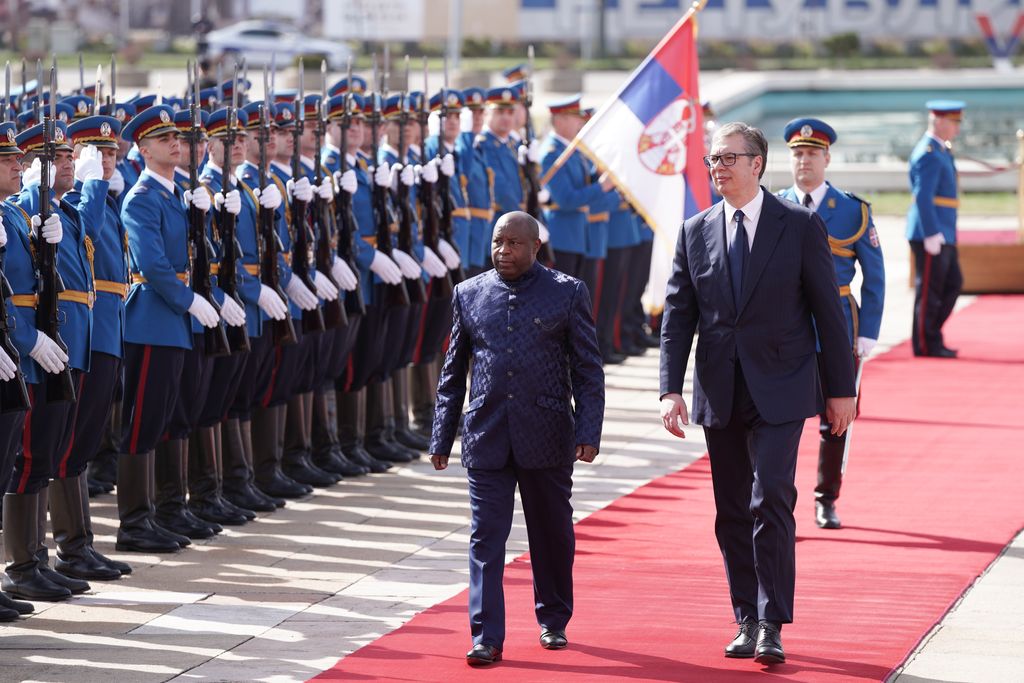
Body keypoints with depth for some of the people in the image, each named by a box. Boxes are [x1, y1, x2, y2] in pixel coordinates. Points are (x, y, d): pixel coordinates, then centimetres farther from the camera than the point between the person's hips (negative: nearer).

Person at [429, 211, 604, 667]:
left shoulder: (567, 293, 2)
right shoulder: (469, 295, 8)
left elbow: (588, 370, 1)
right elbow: (453, 373, 13)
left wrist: (588, 432, -8)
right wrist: (441, 437, 10)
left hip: (546, 437, -1)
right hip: (486, 437, 1)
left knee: (552, 534, 11)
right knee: (486, 538, -4)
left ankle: (553, 621, 29)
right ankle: (487, 638, -5)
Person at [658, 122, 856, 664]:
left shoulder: (800, 227, -2)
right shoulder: (696, 233, 7)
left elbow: (827, 310, 1)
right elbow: (677, 315, 7)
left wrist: (841, 388, 1)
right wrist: (671, 389, -2)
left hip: (779, 391, -4)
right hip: (719, 392, 4)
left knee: (771, 501, -14)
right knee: (732, 513, 7)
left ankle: (772, 625, -10)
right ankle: (747, 620, 17)